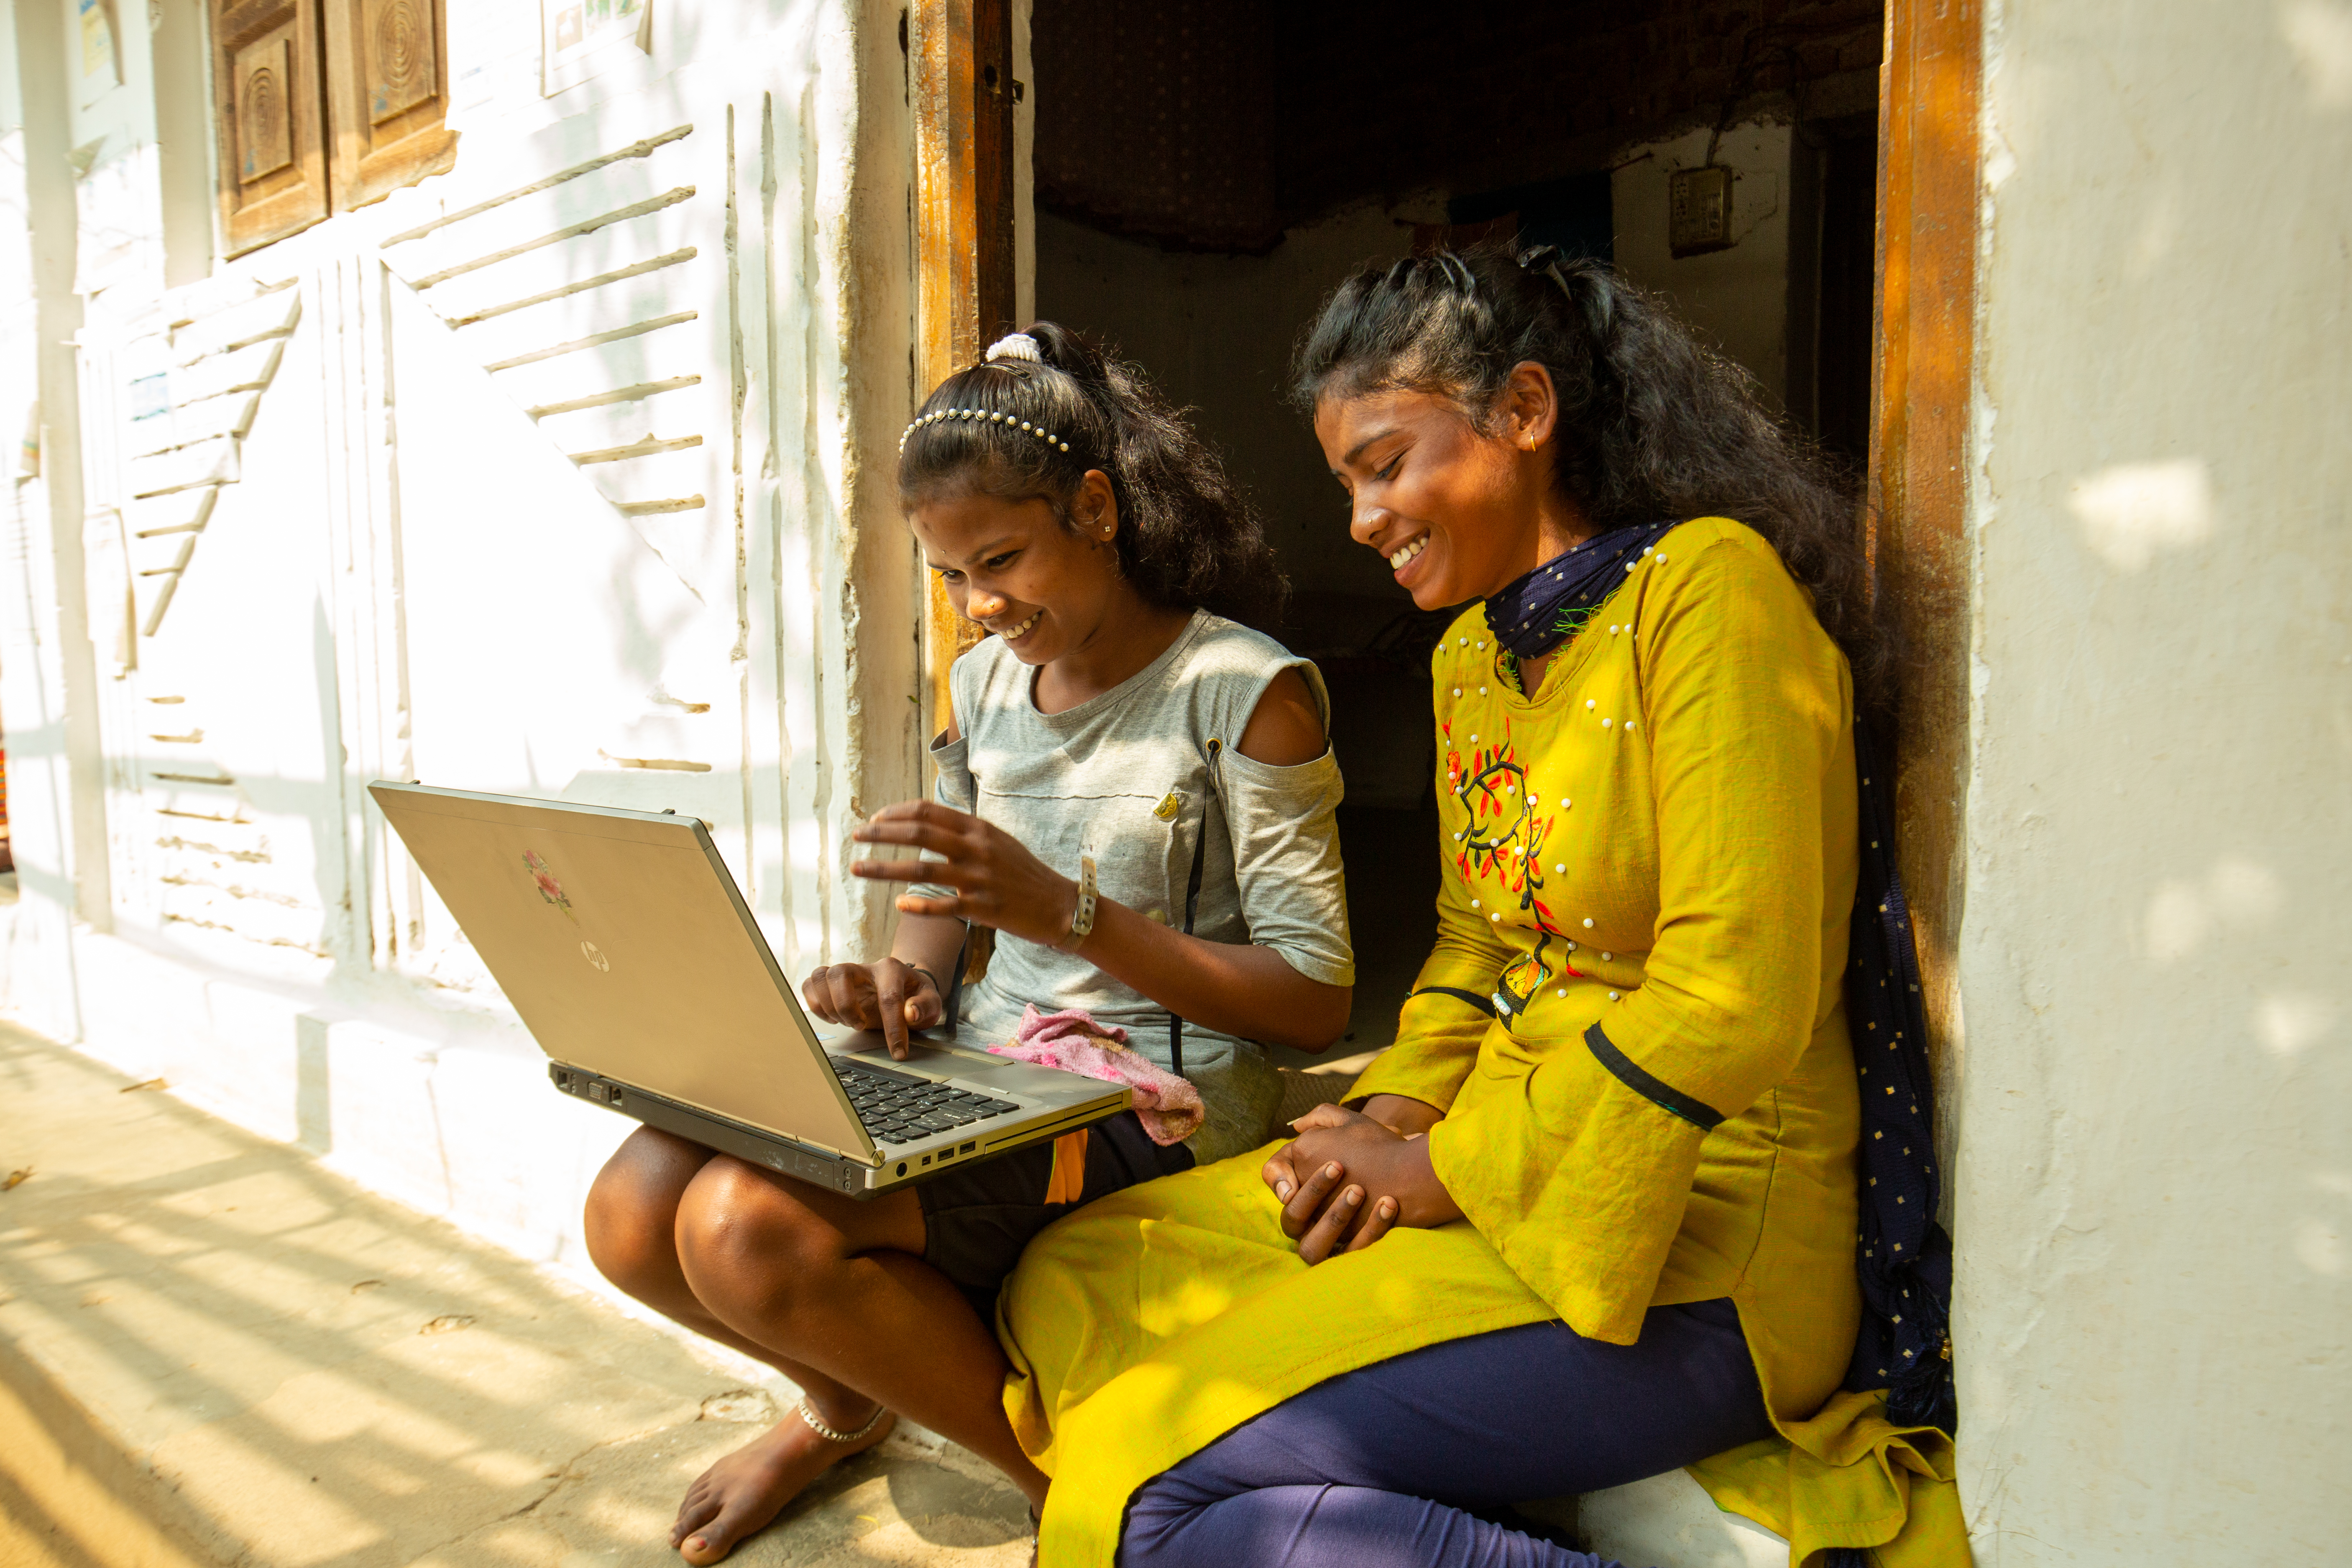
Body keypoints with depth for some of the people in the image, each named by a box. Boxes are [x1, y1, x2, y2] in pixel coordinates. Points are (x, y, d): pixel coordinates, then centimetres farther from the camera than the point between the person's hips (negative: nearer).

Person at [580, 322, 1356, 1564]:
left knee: (753, 1229, -27)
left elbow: (1316, 1000, -14)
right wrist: (907, 973, -5)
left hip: (1151, 1102, -7)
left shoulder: (1248, 691, -10)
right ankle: (849, 1403, 21)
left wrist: (1065, 911, -24)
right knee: (633, 1214, -12)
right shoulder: (986, 680, 11)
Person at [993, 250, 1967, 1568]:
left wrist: (1451, 1167, -14)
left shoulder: (1708, 587, -14)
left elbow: (1735, 995, -21)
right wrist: (1394, 1116, -1)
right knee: (1070, 1288, 2)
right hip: (1481, 1172, 8)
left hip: (1684, 1231, -8)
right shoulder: (1471, 652, 12)